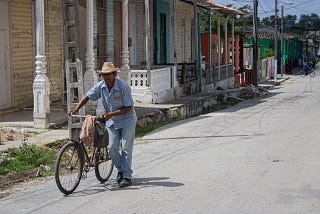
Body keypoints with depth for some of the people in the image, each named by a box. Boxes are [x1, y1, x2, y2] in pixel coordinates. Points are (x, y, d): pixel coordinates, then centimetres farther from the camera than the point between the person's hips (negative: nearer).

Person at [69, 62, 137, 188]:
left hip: (127, 120, -4)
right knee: (112, 148, -3)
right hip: (112, 121, 4)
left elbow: (128, 108, -22)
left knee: (126, 148, -5)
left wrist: (110, 114, -28)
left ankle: (127, 177, 2)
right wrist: (76, 109, -8)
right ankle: (120, 169, 21)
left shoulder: (123, 87, -23)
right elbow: (87, 96, 4)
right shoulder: (100, 86, -8)